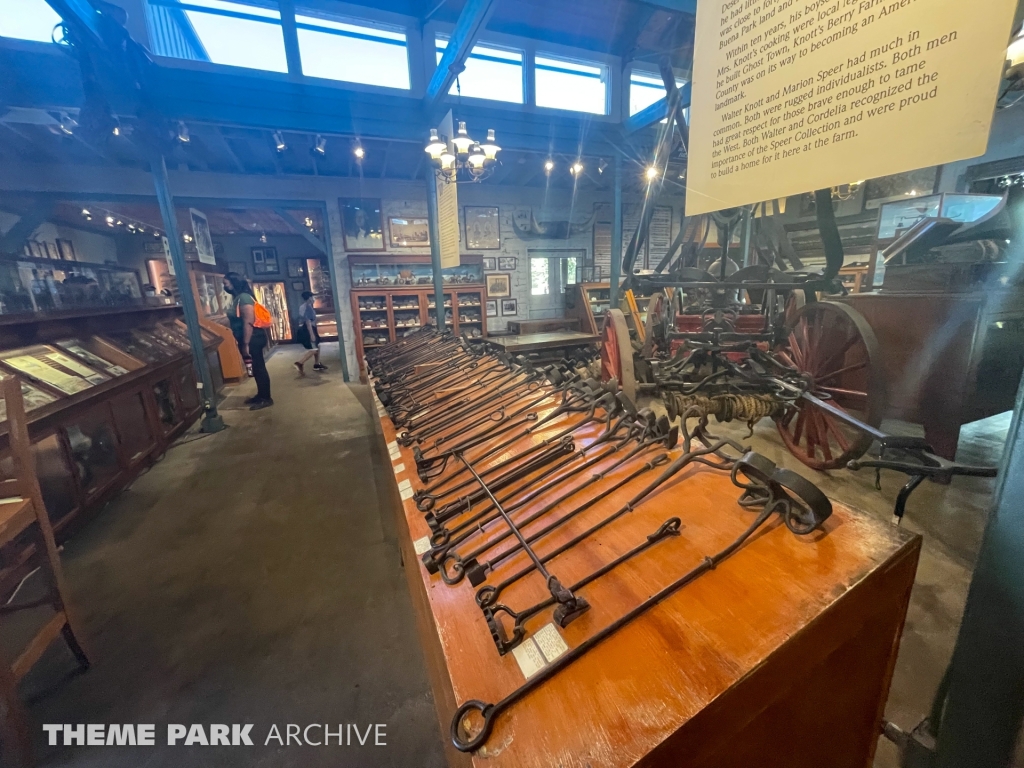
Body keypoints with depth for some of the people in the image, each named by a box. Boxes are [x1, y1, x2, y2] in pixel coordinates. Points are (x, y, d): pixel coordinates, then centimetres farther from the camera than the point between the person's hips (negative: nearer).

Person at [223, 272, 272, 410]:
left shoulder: (244, 298, -16)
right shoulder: (237, 298, 15)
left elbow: (248, 323, -22)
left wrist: (245, 345, -23)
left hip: (252, 340, -10)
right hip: (247, 340, 10)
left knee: (258, 368, -4)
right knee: (255, 368, 16)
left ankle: (266, 399, 3)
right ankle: (260, 394, 26)